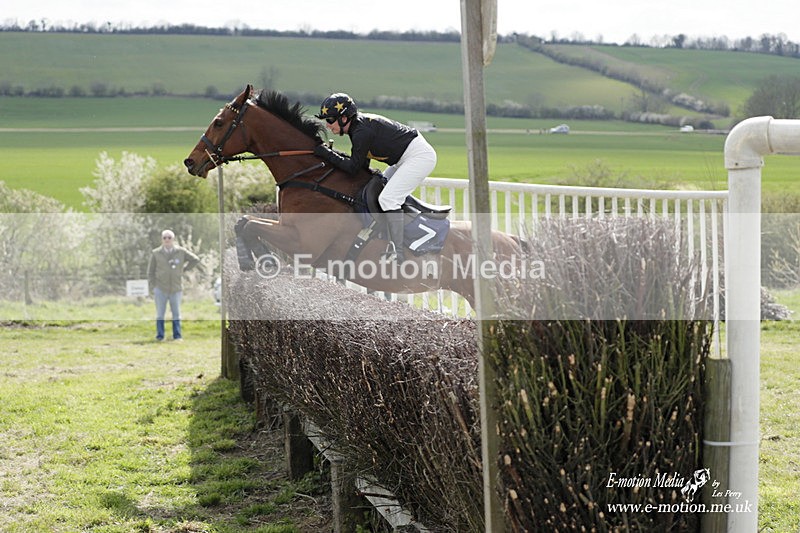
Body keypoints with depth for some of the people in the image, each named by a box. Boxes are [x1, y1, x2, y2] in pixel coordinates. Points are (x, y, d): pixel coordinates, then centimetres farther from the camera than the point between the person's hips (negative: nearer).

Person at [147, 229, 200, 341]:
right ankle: (160, 336, 4)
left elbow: (195, 260, 11)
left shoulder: (181, 251, 1)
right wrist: (153, 287, -2)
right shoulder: (156, 253, 1)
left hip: (176, 289, 1)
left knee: (176, 313, 5)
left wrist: (184, 269, 6)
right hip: (160, 289, -1)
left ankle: (177, 336, 10)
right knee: (160, 314, 0)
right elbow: (150, 272, 6)